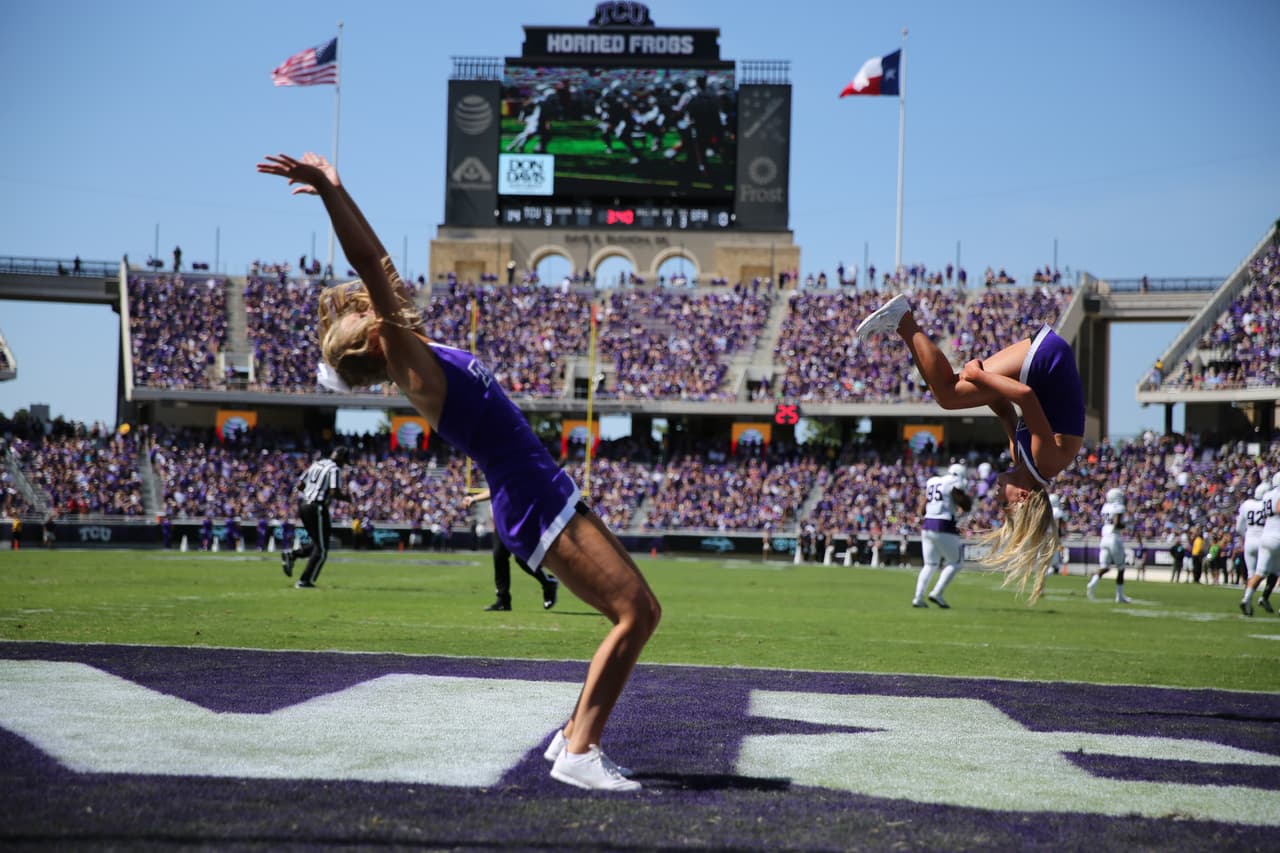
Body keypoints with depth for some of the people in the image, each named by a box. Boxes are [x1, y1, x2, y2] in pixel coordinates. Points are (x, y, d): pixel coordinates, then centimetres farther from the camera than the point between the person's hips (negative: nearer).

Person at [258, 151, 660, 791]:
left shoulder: (419, 355, 13)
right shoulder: (409, 363, -9)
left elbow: (384, 270, 19)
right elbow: (373, 270, -16)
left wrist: (334, 190, 21)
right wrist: (328, 192, -19)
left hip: (549, 498, 9)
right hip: (534, 505, -9)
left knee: (642, 613, 11)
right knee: (633, 613, -13)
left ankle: (574, 736, 15)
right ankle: (580, 752, -14)